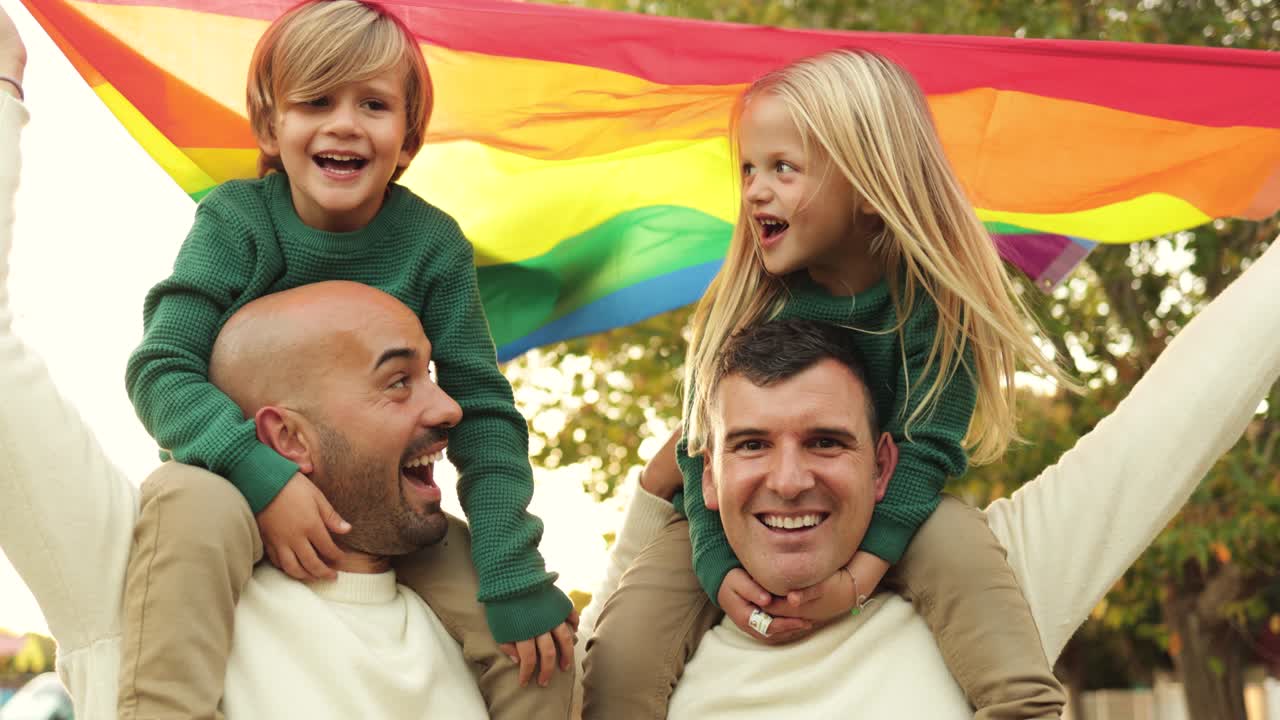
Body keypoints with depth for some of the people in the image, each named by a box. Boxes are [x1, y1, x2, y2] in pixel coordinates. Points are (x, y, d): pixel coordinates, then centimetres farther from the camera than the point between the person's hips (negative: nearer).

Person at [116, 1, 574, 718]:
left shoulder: (432, 243, -10)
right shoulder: (236, 221, -13)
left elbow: (481, 410, -11)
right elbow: (161, 368, -20)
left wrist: (516, 578, -20)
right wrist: (263, 475, -36)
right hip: (243, 478, -1)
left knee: (541, 650, -17)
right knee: (192, 505, -38)